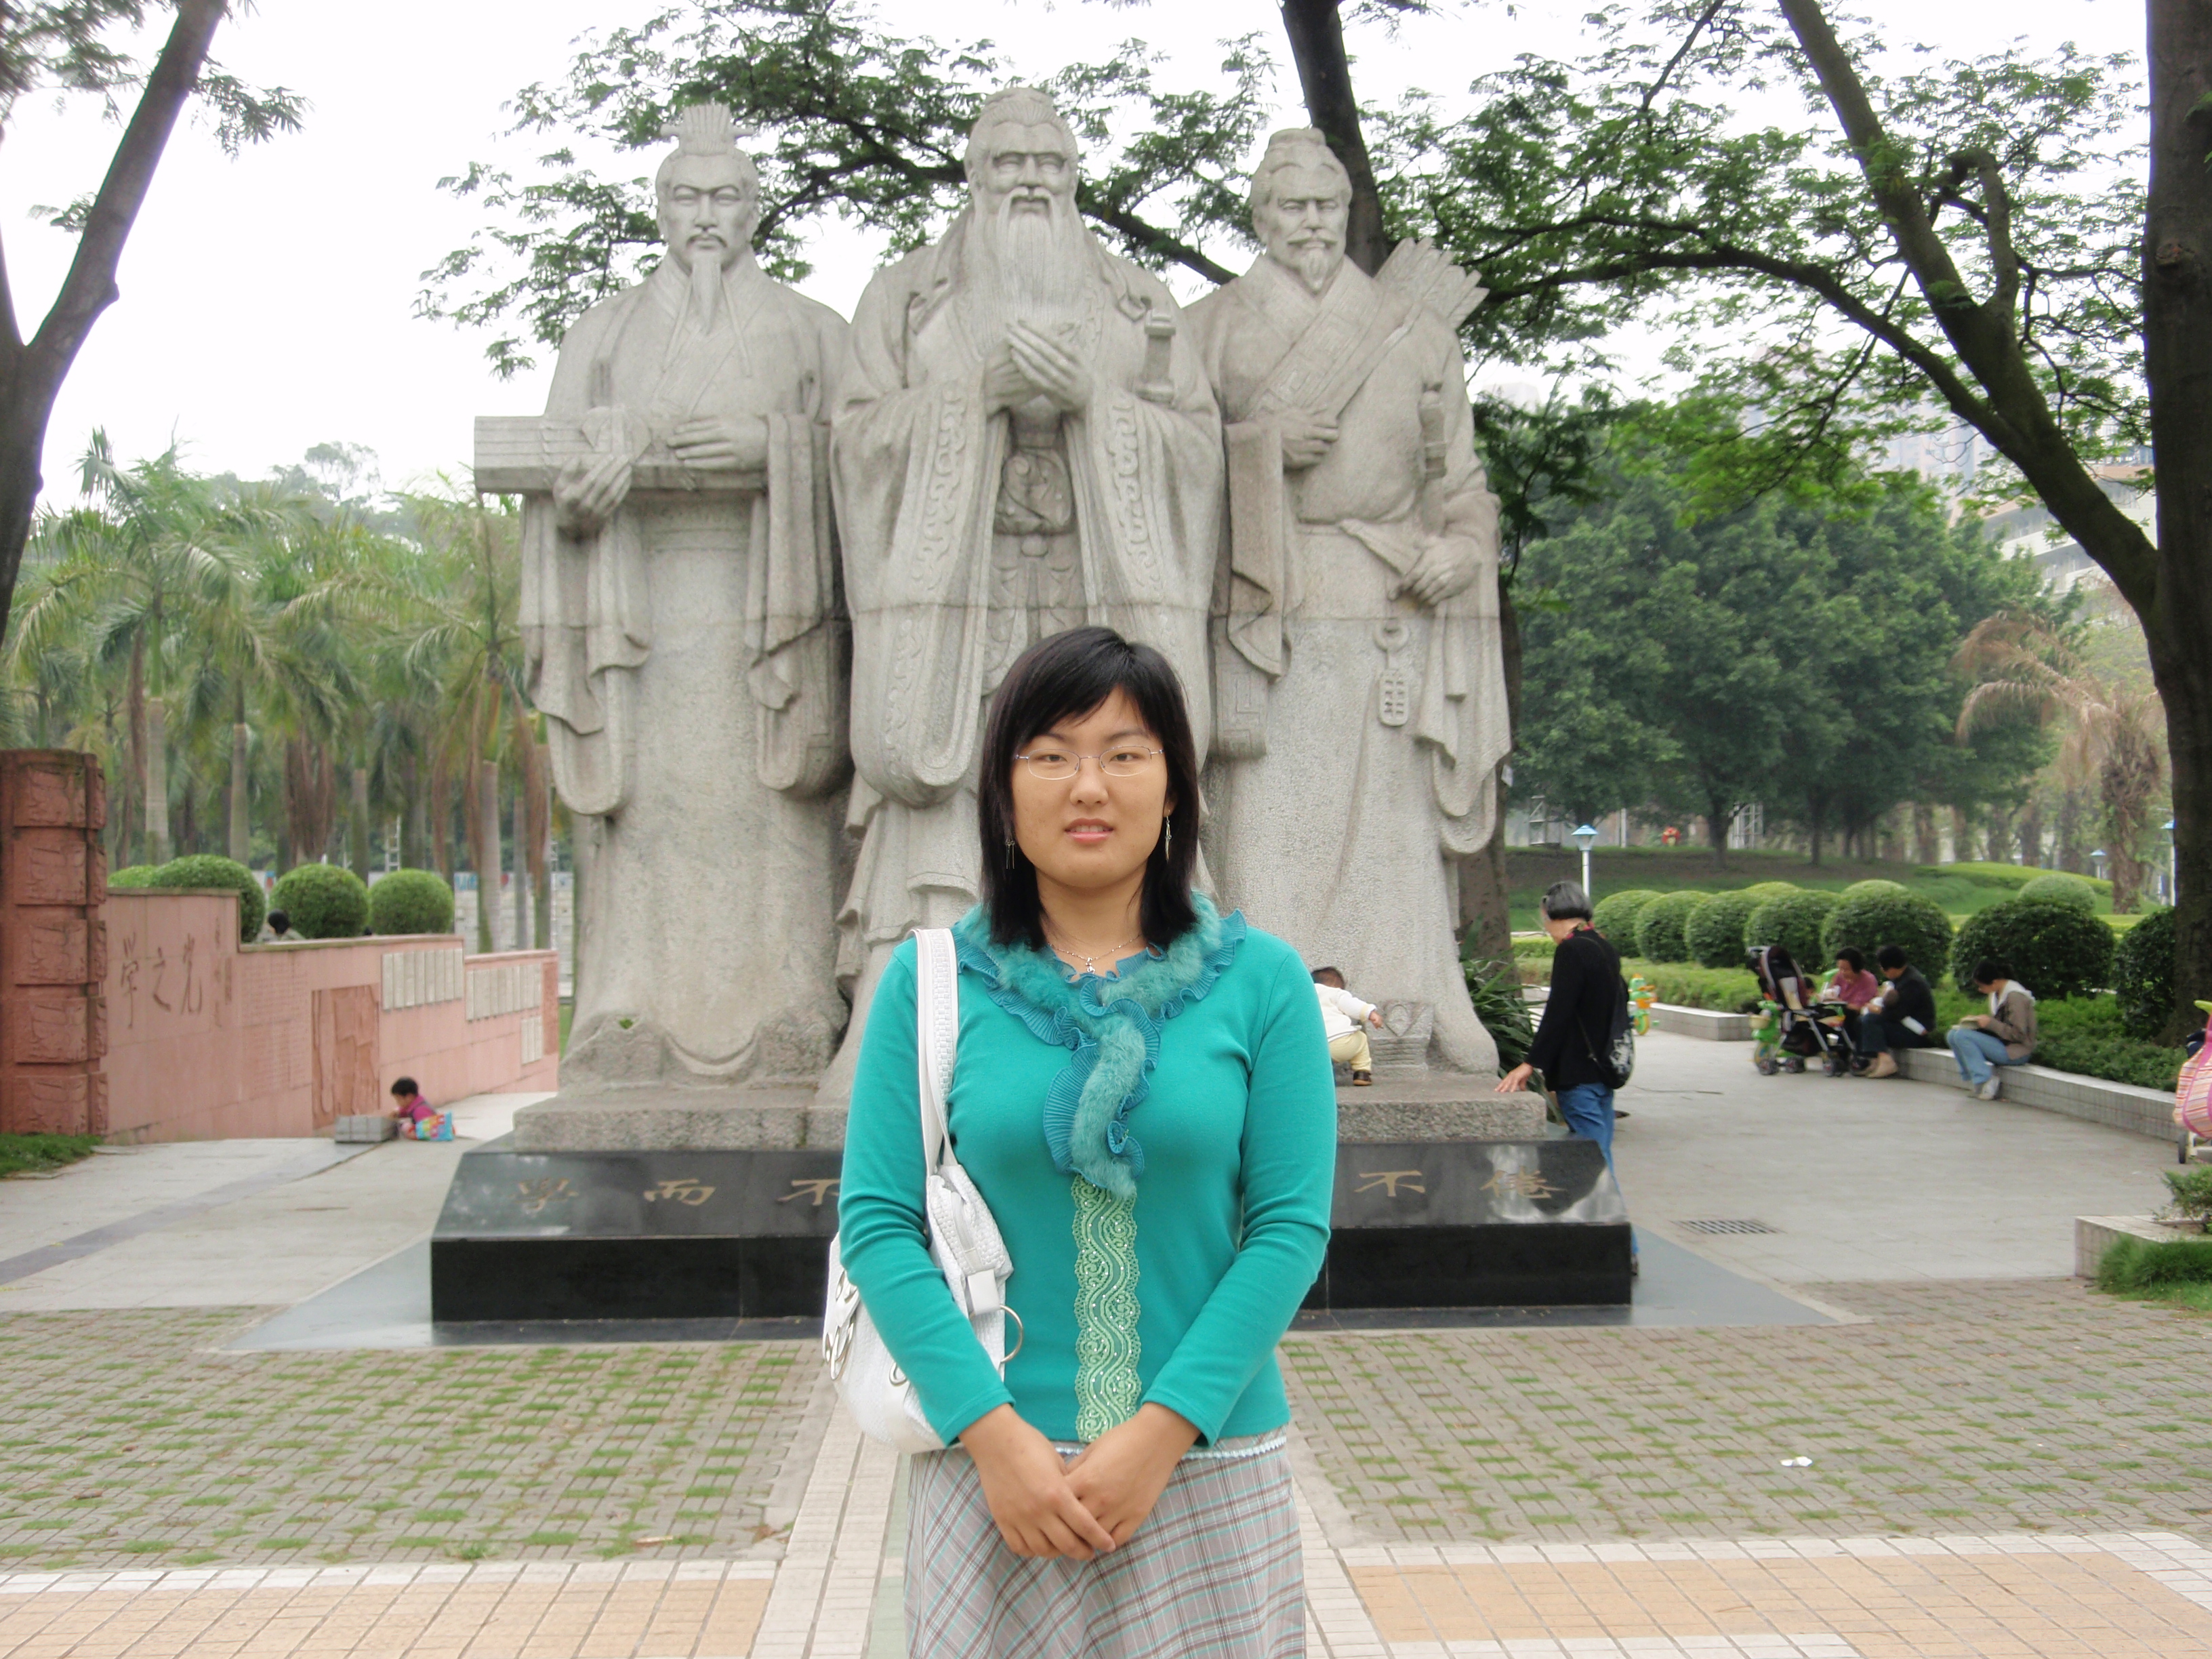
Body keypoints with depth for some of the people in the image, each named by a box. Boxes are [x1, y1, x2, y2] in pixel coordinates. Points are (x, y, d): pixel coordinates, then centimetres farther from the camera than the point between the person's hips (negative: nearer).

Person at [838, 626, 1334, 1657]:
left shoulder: (1261, 981, 0)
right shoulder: (930, 982, 0)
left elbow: (1292, 1224, -4)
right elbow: (877, 1223, -4)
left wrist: (1163, 1429, -12)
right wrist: (994, 1432, -13)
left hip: (1211, 1467, 0)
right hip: (988, 1460, 0)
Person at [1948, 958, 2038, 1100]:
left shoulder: (2015, 996, -18)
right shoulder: (1997, 993, 10)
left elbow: (2018, 1034, -20)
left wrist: (1990, 1023, -19)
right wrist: (1978, 1019, 2)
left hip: (2016, 1052, -10)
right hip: (2001, 1043, 10)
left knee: (1962, 1036, -23)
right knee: (1954, 1034, -3)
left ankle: (1985, 1083, -18)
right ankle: (1975, 1080, -9)